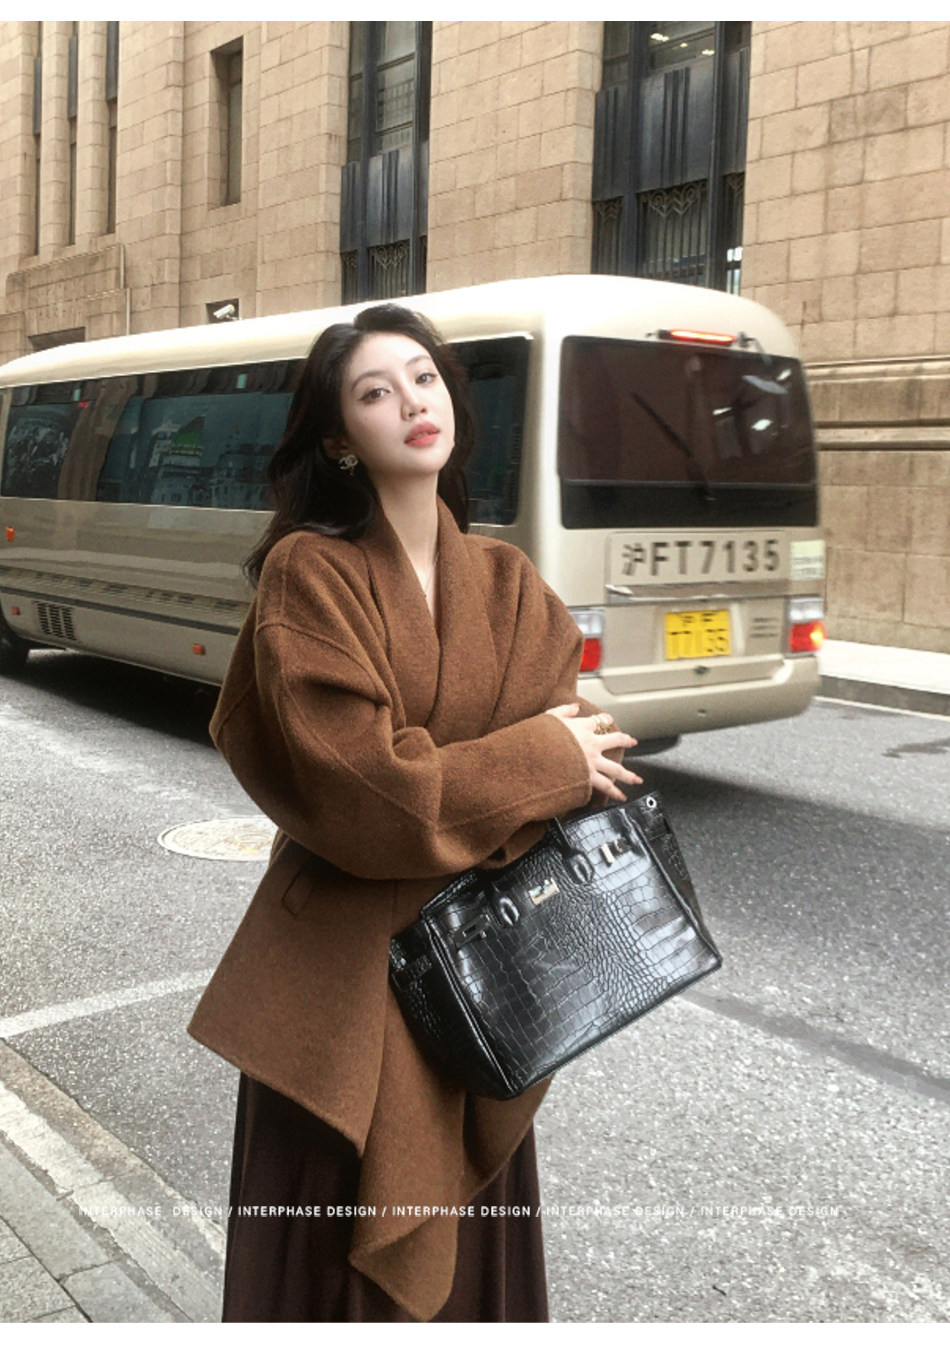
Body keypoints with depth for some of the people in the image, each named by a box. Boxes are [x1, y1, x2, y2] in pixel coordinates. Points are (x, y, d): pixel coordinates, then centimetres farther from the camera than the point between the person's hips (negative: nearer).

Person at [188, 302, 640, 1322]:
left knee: (468, 1216, 18)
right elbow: (355, 782, -19)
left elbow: (577, 756, 1)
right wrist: (536, 761, -12)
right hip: (344, 969, -4)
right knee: (339, 1247, 10)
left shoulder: (507, 582, 4)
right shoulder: (307, 572, -12)